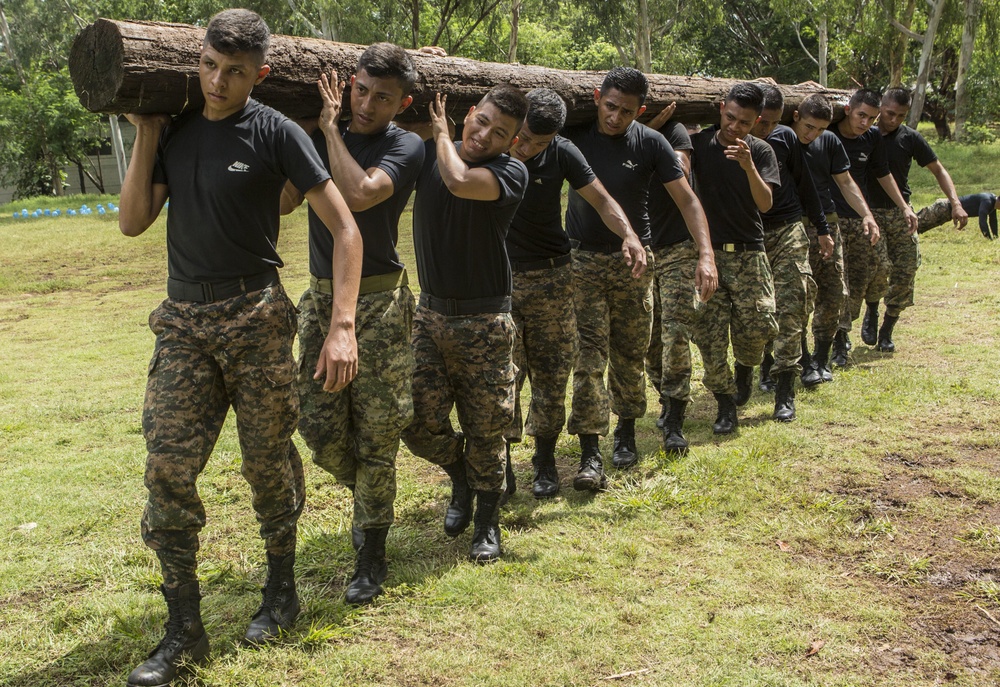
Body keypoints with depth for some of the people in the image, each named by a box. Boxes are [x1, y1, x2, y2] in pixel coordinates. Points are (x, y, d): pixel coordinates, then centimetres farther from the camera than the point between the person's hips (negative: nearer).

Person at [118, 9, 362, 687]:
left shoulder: (275, 132, -6)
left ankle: (281, 588, 30)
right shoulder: (175, 129, 7)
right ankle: (184, 628, 8)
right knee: (168, 466, -3)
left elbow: (346, 228, -9)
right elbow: (133, 222, 6)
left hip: (255, 316, -3)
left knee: (268, 461, 6)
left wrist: (343, 327, -17)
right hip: (183, 320, 4)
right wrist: (146, 135, 0)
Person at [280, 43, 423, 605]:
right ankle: (367, 495, 32)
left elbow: (358, 194, -23)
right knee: (320, 427, 1)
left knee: (376, 433, -1)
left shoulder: (406, 146, -5)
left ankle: (373, 551, 14)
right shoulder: (321, 137, 10)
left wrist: (331, 127, -12)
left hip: (380, 302, -4)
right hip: (322, 296, 4)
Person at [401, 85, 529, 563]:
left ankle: (487, 521, 27)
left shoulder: (511, 172, -11)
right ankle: (460, 476, 33)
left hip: (483, 321, -3)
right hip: (430, 312, 4)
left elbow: (459, 182, -31)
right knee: (419, 421, 0)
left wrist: (442, 131, -12)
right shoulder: (429, 154, 0)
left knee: (485, 429, 5)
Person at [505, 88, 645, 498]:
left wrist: (628, 234, -19)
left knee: (551, 373, 4)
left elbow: (602, 201, -1)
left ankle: (545, 461, 19)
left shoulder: (562, 154, -5)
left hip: (550, 277, 1)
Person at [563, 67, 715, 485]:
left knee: (629, 355, 9)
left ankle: (626, 431, 30)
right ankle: (590, 454, -6)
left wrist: (706, 254, -16)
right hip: (583, 258, -1)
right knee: (589, 356, -7)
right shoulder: (575, 135, -4)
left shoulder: (650, 143, -5)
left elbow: (687, 201, -4)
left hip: (632, 261, 1)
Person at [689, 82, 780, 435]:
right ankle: (726, 405, 12)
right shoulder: (700, 143, 1)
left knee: (758, 325, -11)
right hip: (708, 251, 0)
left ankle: (745, 365, 24)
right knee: (709, 335, -4)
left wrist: (748, 166, -26)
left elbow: (765, 203, -11)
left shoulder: (761, 152, 1)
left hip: (748, 253, 0)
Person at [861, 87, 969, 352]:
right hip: (869, 211, -2)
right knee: (877, 269, -18)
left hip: (901, 212, 2)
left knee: (906, 270, -5)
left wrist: (956, 203, -5)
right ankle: (871, 311, 14)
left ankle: (887, 331, 10)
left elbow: (938, 170, 7)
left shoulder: (910, 138, 3)